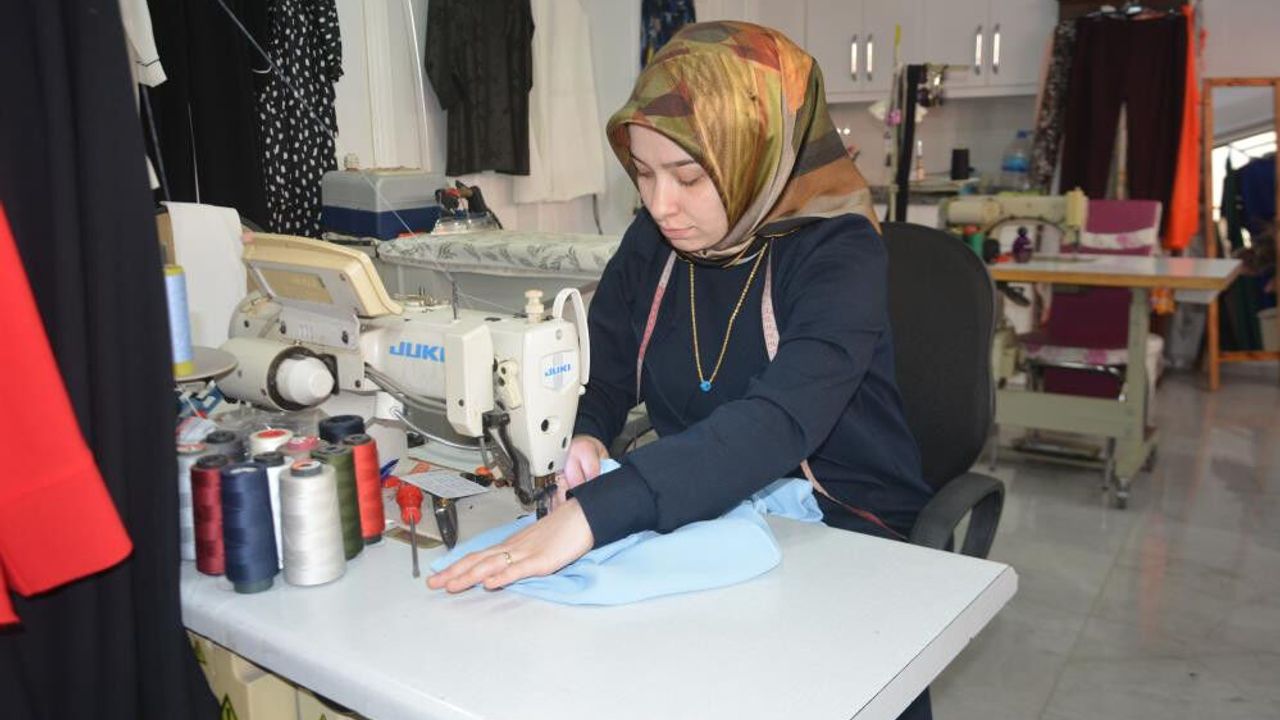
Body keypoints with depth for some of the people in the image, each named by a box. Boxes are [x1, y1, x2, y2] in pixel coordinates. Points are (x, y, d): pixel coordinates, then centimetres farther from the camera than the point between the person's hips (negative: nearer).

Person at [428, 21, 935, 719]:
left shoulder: (837, 253, -18)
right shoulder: (653, 243, -1)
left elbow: (777, 423, -33)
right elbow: (600, 369, 5)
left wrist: (595, 512, -45)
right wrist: (580, 435, -20)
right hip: (703, 519, 4)